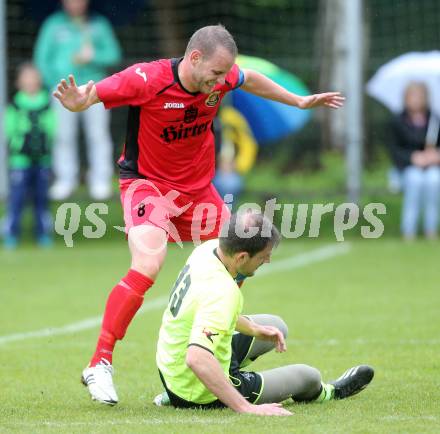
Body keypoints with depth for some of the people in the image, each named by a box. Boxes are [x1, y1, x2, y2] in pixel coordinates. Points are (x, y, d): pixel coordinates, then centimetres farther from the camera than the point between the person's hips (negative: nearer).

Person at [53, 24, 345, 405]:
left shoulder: (220, 78, -9)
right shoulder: (147, 79, -26)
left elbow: (250, 80, 14)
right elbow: (94, 93, -21)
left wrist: (300, 101, 22)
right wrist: (77, 103, -46)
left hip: (197, 186, 7)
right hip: (147, 183, -7)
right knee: (148, 265, -28)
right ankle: (100, 365, -23)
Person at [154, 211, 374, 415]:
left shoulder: (208, 248, -9)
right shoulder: (223, 292, -36)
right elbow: (196, 358, -46)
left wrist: (254, 329, 16)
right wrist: (246, 407, -45)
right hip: (200, 395, -8)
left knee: (276, 327, 28)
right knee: (308, 376, 11)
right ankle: (325, 392, 51)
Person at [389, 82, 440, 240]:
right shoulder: (398, 122, 6)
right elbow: (394, 150, 1)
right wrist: (413, 157, -16)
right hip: (408, 166, -1)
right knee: (415, 179, -35)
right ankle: (409, 230, -33)